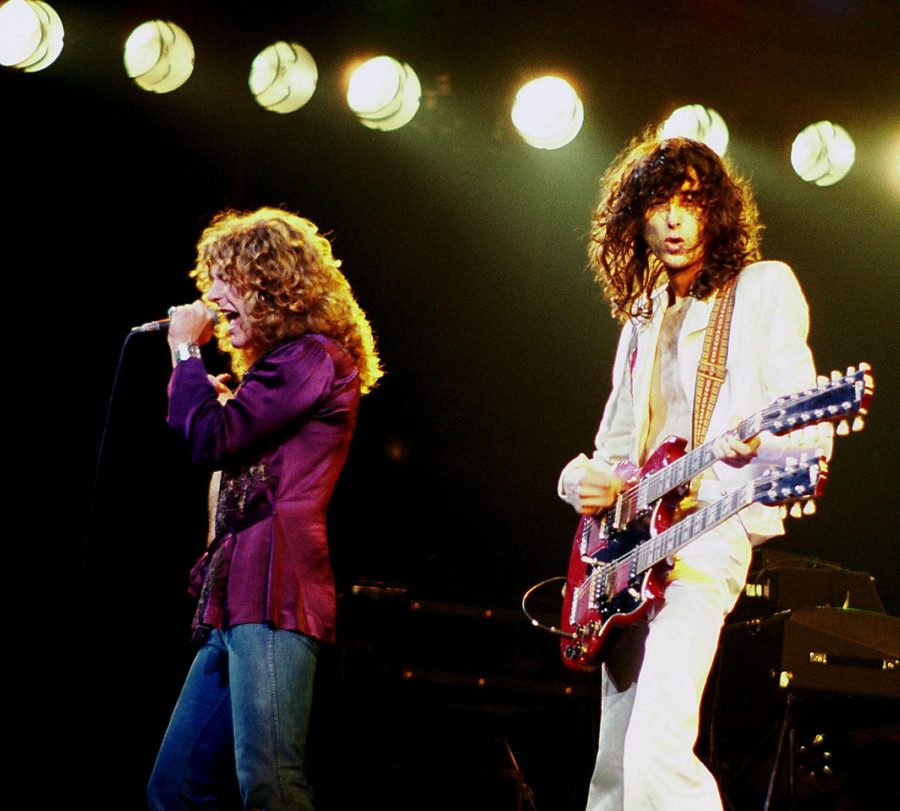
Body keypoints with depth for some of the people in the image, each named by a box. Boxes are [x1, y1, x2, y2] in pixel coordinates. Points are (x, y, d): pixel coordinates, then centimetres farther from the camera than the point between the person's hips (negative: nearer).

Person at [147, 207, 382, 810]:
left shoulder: (312, 356, -4)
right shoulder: (284, 365, 28)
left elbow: (213, 440, -11)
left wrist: (187, 351, 1)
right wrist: (218, 399, 18)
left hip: (271, 595, -11)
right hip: (236, 600, 11)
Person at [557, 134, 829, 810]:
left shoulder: (762, 287, 3)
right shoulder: (643, 319, 22)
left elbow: (809, 434, -7)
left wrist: (755, 438, -30)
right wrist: (583, 477, 3)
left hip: (712, 530, -7)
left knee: (656, 744, -26)